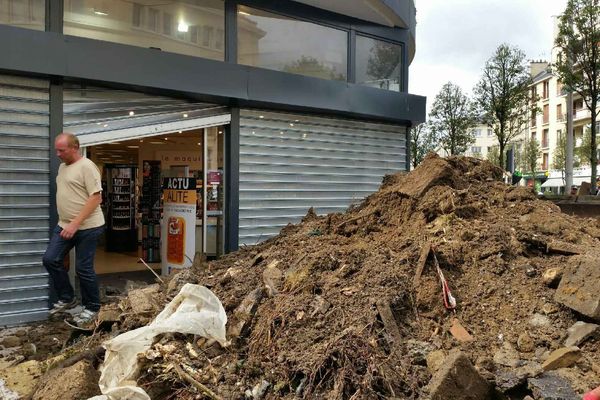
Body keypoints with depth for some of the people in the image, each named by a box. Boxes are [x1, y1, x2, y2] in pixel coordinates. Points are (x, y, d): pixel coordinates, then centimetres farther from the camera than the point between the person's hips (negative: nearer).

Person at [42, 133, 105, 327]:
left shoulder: (86, 166, -14)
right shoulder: (63, 166, 14)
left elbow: (96, 198, -20)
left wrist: (75, 224, -22)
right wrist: (66, 223, 17)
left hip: (87, 227, -8)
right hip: (64, 225, 8)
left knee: (83, 269, -1)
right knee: (50, 260, 6)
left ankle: (92, 309, 16)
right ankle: (67, 298, 23)